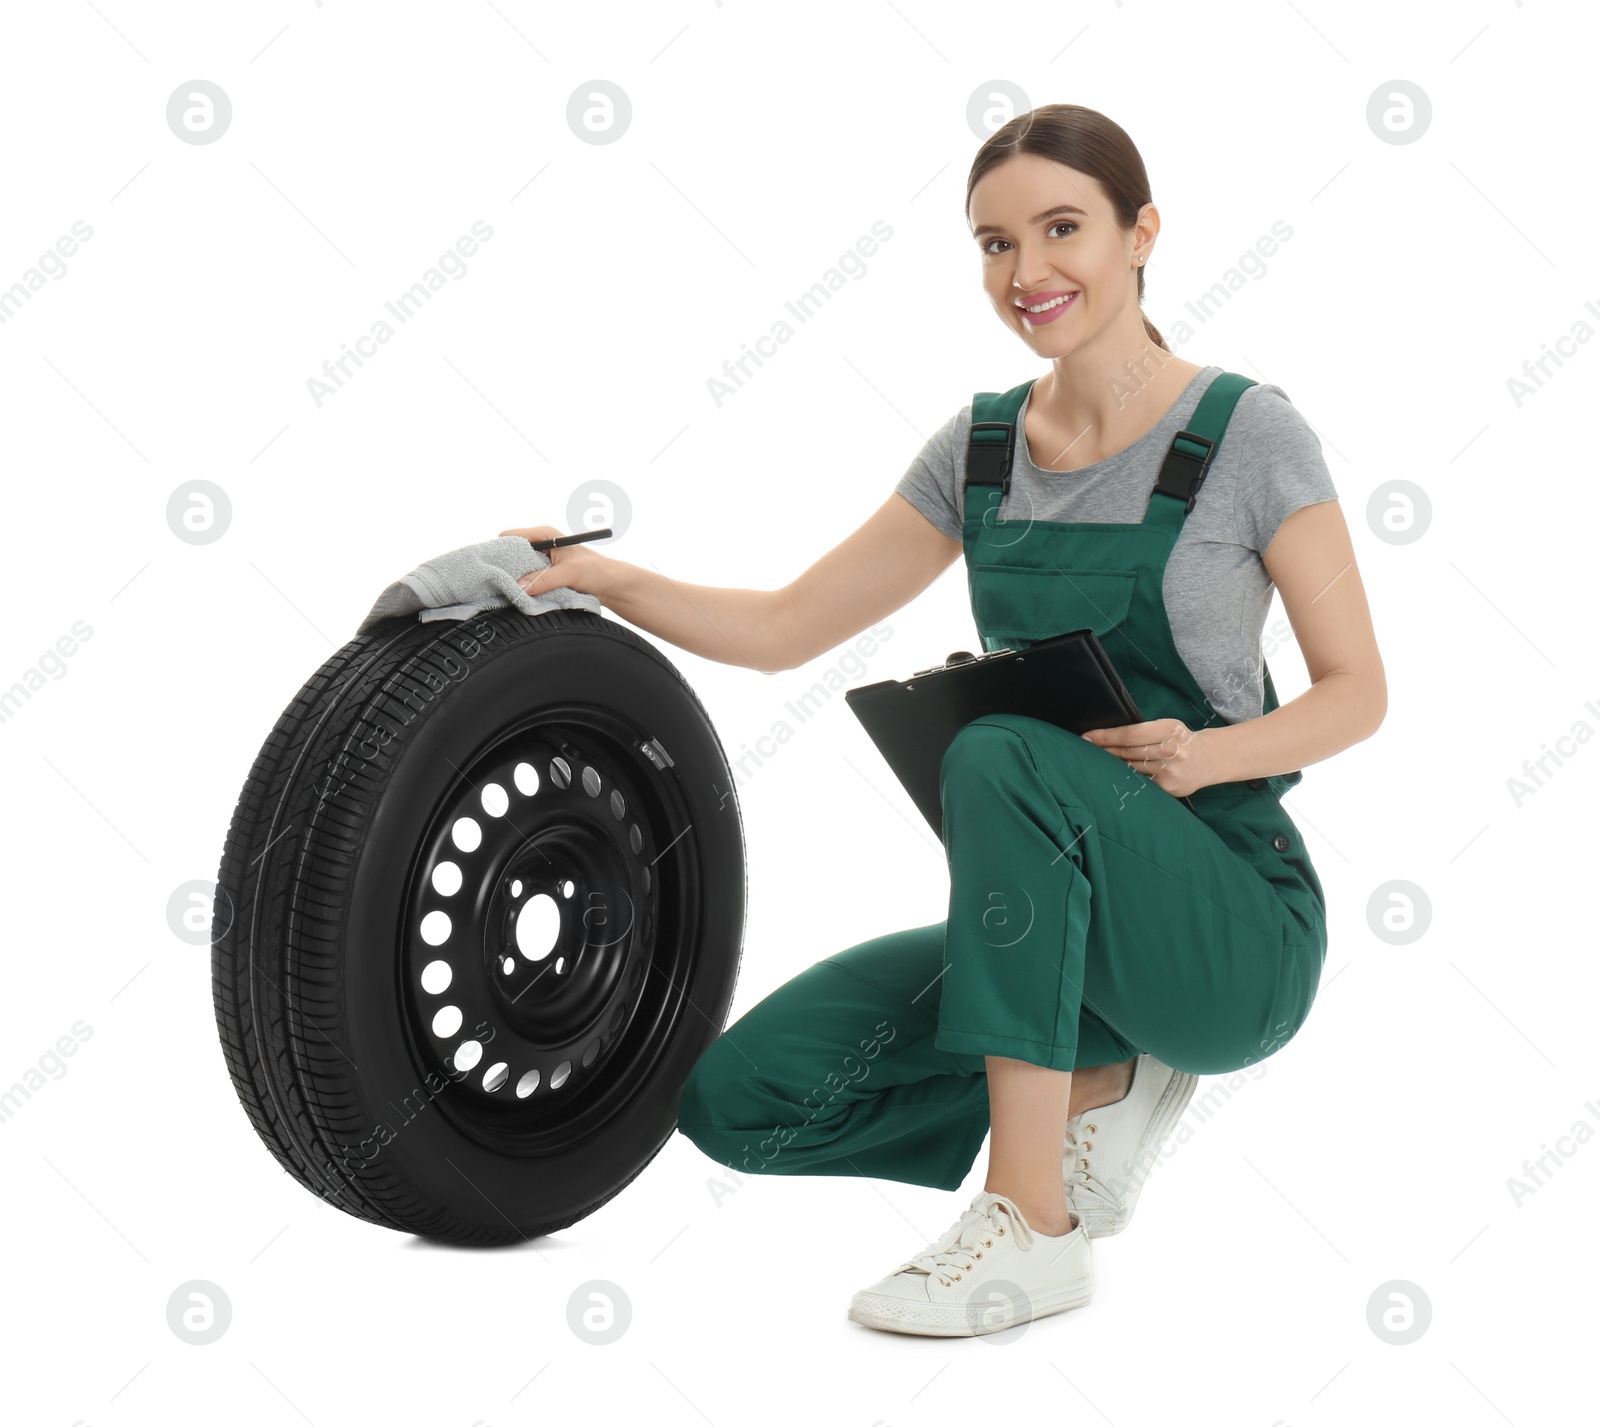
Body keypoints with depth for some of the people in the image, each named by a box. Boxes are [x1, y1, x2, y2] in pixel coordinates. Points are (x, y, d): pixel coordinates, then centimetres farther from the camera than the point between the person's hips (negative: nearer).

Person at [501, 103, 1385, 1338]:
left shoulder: (1247, 433, -9)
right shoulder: (980, 448, 5)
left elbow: (1355, 691, -6)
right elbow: (785, 630, 6)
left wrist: (1207, 753, -25)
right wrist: (604, 578, -9)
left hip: (1234, 923, -5)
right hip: (1058, 918, 5)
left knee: (1003, 758, -35)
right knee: (738, 1096, -10)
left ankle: (1032, 1225, -27)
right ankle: (1095, 1086, 6)